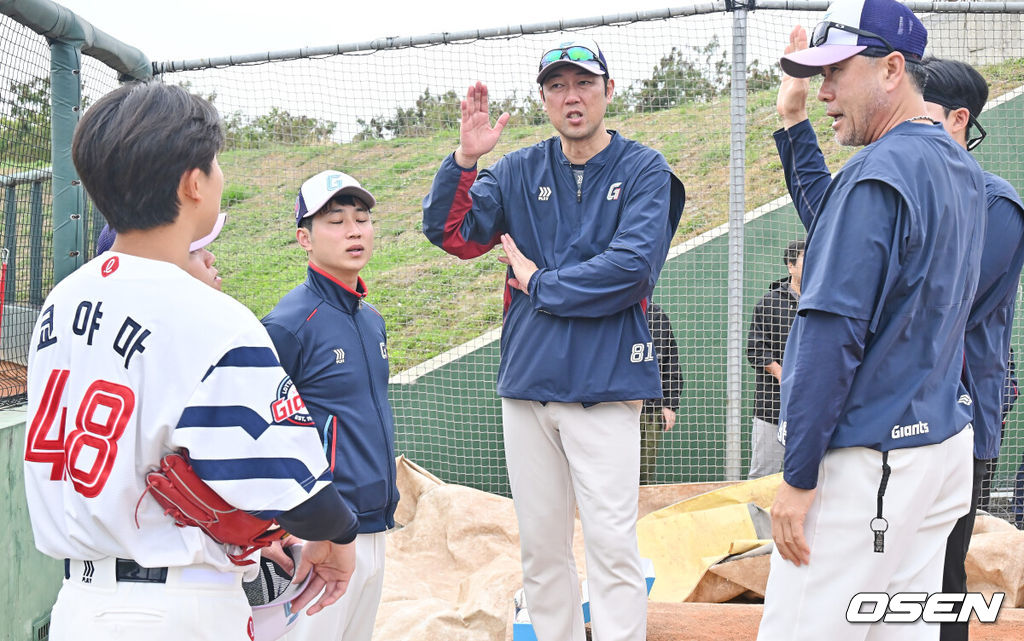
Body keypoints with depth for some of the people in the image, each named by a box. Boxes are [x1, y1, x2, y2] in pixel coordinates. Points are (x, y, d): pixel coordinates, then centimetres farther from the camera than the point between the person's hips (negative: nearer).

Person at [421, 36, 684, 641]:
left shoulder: (644, 170, 0)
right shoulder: (520, 172, 11)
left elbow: (632, 267, -13)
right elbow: (449, 232, 3)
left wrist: (538, 283, -5)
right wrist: (465, 159, -11)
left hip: (603, 388, -4)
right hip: (527, 386, 4)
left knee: (612, 544, -8)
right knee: (540, 547, 9)